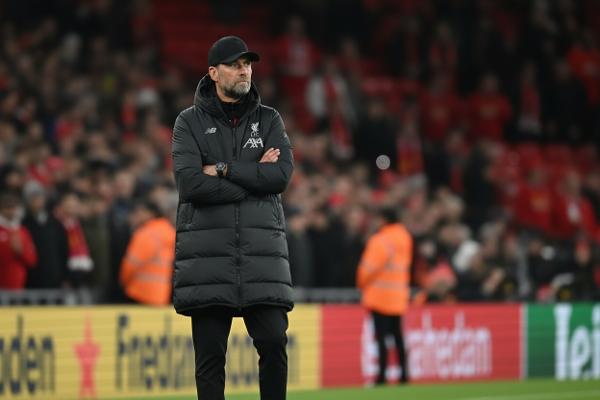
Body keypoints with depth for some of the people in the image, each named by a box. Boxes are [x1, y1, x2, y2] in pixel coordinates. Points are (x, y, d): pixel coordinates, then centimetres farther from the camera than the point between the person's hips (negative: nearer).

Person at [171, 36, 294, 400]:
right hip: (207, 251, -1)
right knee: (210, 352, -1)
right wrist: (255, 177, -6)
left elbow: (282, 175, -4)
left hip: (261, 251, 1)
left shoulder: (269, 121, 13)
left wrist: (224, 170, -7)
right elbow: (190, 183, -10)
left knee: (273, 341, -8)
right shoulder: (190, 123, 6)